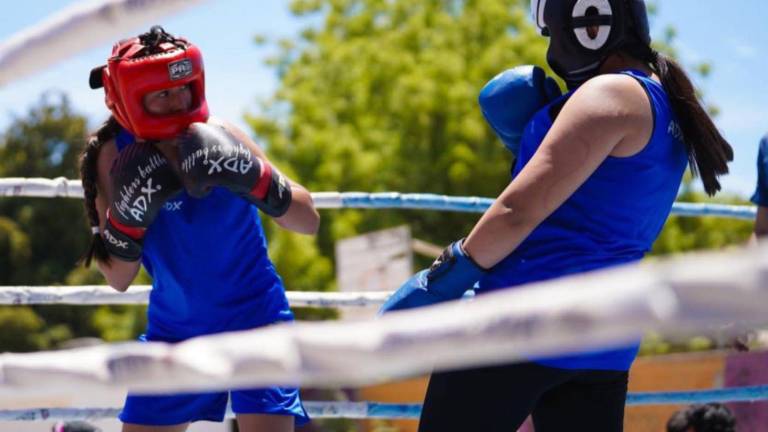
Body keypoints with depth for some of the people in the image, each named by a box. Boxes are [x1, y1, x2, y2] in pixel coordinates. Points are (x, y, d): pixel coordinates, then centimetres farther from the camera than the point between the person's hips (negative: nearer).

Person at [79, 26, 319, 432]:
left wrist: (252, 180, -30)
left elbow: (309, 221, -14)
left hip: (254, 319, -3)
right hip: (174, 327, 3)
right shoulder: (114, 157, -9)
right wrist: (129, 216, -24)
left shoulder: (217, 137, -14)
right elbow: (118, 278, -7)